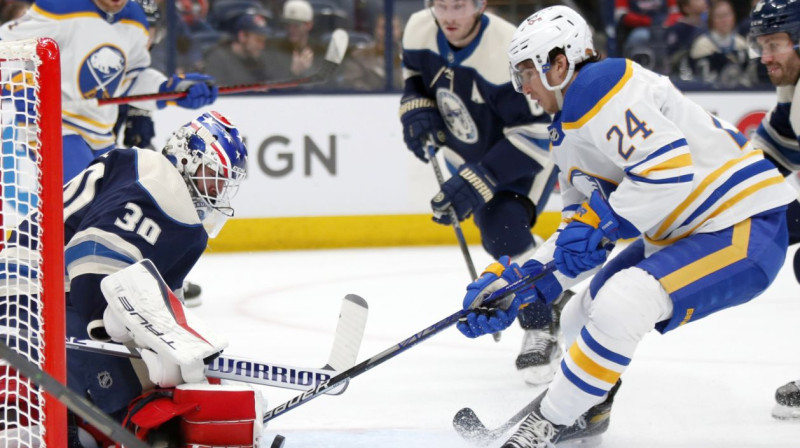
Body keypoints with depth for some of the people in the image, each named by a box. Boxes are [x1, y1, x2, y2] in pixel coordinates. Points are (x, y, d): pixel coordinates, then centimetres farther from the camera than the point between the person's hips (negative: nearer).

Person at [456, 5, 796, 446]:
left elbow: (669, 168, -29)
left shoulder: (598, 86, -18)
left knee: (618, 305, -27)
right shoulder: (568, 135, 15)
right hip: (682, 234, 11)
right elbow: (580, 234, 17)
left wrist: (600, 221, -21)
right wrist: (518, 281, 7)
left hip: (744, 228, -11)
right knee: (582, 318, 17)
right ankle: (586, 412, 44)